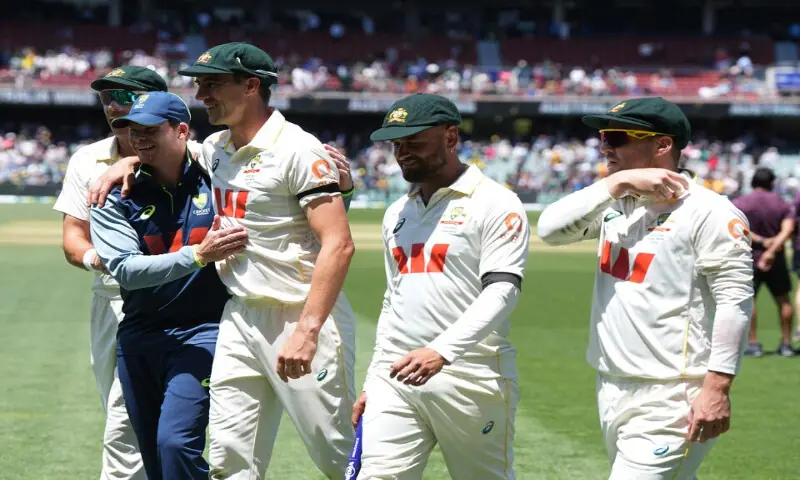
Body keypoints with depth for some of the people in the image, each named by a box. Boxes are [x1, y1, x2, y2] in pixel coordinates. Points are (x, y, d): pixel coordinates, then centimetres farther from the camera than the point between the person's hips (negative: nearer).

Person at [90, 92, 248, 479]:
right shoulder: (116, 199, 0)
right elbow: (125, 270, -13)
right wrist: (199, 254, -25)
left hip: (201, 332, -3)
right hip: (138, 340, 3)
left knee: (176, 442, -21)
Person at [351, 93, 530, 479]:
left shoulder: (495, 204, -5)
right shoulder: (398, 213, 19)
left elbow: (502, 291, -16)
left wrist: (442, 352, -29)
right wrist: (372, 382, 20)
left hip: (469, 378, -6)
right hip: (396, 378, 6)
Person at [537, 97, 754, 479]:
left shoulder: (708, 211, -11)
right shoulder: (616, 204, 11)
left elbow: (735, 300, -15)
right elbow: (549, 229, -3)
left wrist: (717, 388, -22)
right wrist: (617, 183, -11)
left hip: (669, 400, -8)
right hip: (611, 391, 8)